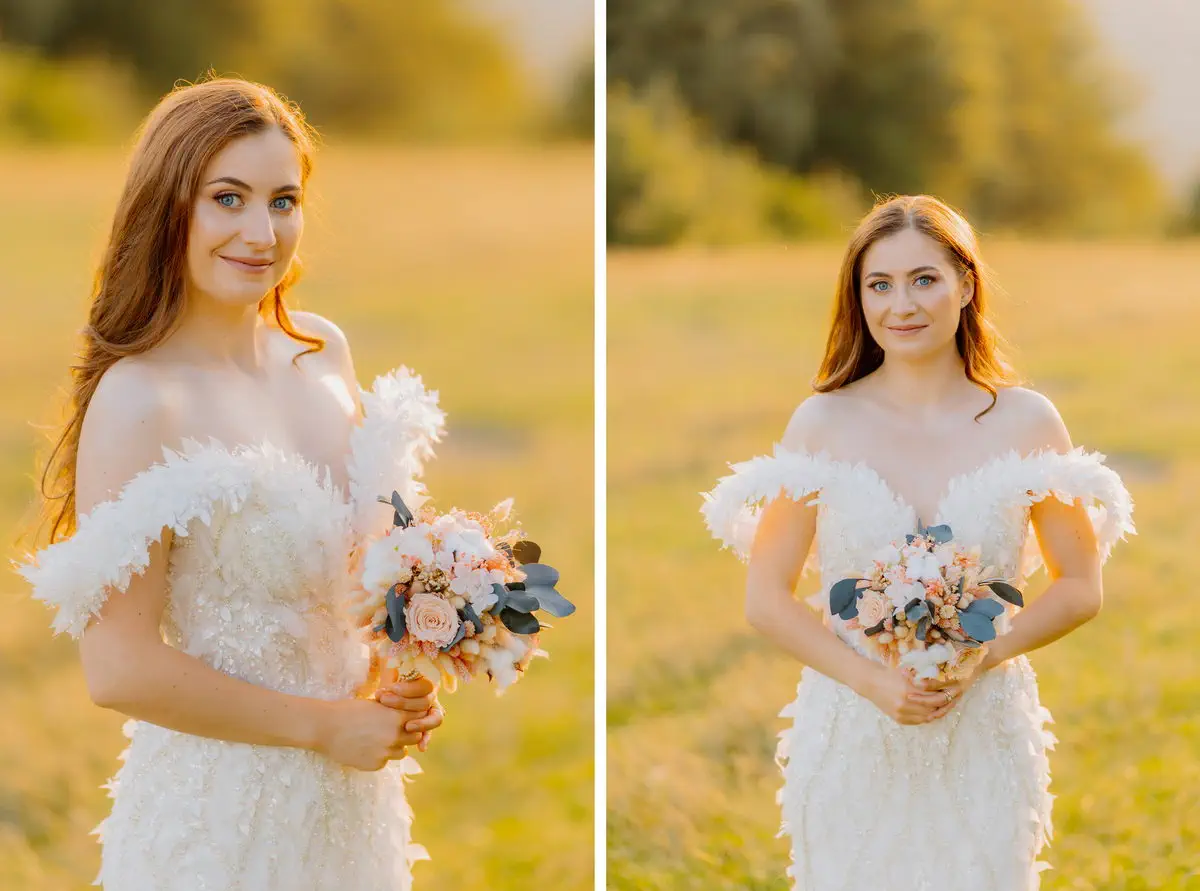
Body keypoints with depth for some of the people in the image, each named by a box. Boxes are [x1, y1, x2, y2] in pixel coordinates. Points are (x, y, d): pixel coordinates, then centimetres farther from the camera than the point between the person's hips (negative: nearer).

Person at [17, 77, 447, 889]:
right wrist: (324, 726, -14)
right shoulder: (139, 401, -20)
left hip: (352, 789, 6)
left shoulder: (324, 350, 0)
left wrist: (399, 683, -3)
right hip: (223, 806, -6)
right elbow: (118, 670, -21)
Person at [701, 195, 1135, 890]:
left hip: (985, 734, 1)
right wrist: (871, 680, -16)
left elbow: (1082, 590, 3)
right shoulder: (823, 423, -3)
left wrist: (978, 658, -13)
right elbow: (766, 600, -2)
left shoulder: (1026, 422, -1)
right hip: (850, 740, 0)